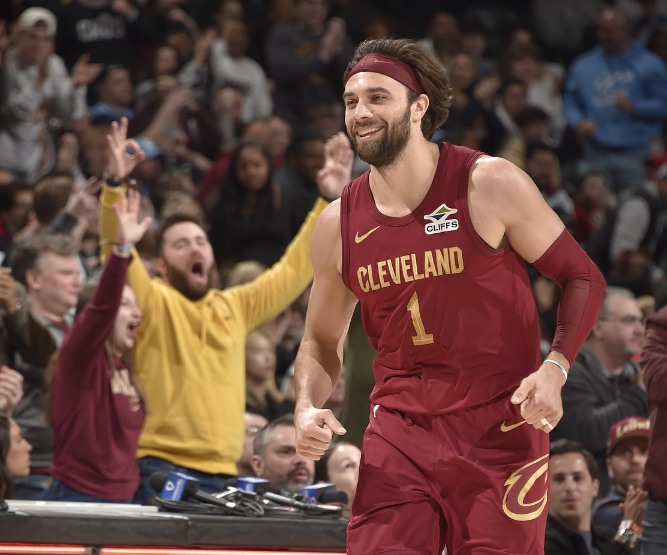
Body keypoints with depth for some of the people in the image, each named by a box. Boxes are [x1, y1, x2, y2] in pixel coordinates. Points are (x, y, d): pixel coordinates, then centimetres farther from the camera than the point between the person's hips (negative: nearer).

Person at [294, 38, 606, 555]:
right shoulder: (337, 226, 3)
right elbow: (322, 341, 16)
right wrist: (308, 409, -5)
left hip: (500, 434, -3)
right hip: (399, 437, 3)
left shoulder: (490, 185, -8)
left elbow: (583, 277, -1)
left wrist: (554, 369, -16)